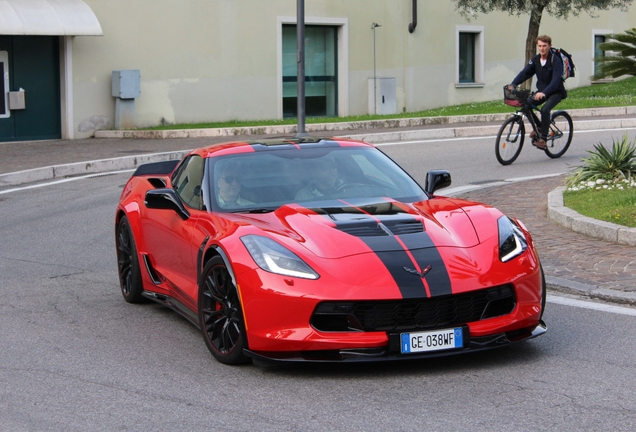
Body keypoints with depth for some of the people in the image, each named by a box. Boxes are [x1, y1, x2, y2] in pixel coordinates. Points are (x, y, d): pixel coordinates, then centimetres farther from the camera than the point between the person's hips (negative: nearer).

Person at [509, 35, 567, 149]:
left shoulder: (556, 60, -19)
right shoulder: (535, 60, -1)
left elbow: (556, 80, -30)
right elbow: (525, 73, -8)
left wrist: (544, 93, -45)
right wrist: (513, 84, -25)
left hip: (556, 92, -6)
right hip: (541, 91, 6)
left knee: (545, 110, -31)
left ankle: (543, 139, -22)